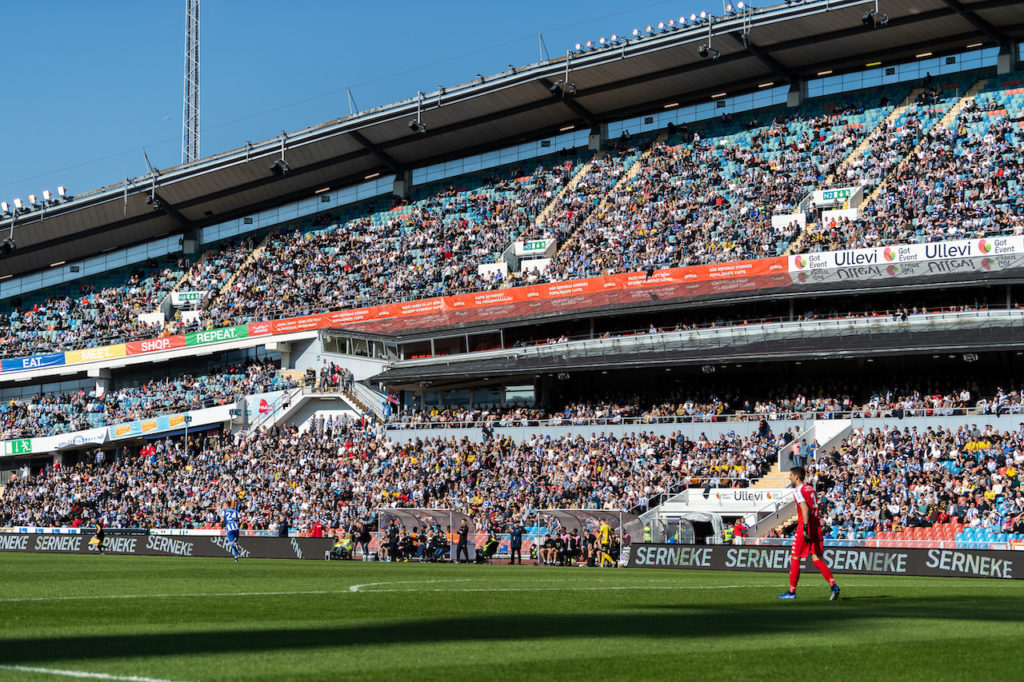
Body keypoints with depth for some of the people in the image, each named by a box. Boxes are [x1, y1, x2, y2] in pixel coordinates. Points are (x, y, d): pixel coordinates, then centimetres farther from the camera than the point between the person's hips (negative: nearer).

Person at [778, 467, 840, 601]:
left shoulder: (798, 490, -8)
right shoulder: (810, 489, 17)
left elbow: (805, 509, -20)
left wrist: (805, 528, -26)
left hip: (805, 527, -7)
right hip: (816, 527, 7)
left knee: (795, 559, 4)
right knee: (816, 559, 4)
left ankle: (792, 592, 9)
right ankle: (833, 585, -13)